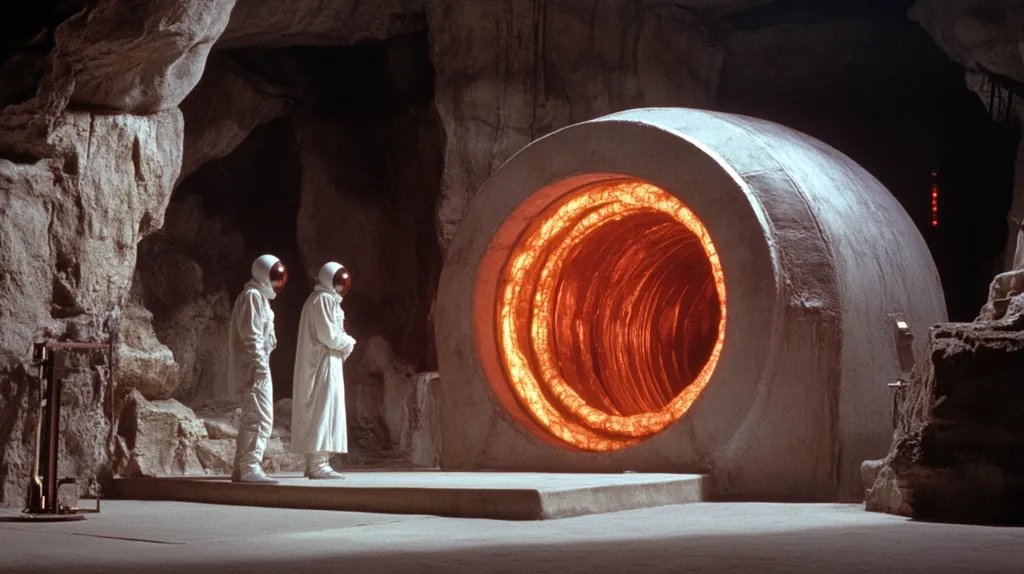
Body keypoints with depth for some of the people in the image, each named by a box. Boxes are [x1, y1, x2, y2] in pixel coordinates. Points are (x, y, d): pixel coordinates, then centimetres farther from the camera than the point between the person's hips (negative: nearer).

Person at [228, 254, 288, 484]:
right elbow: (251, 335, -19)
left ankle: (241, 469, 18)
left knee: (251, 419, 13)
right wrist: (260, 364, -22)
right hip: (253, 368, -11)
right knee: (261, 419, -15)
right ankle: (250, 468, -19)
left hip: (256, 368, 11)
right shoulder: (253, 296, -10)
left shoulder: (260, 296, 22)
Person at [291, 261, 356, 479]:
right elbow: (328, 334, -19)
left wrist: (343, 343, 6)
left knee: (315, 412, 10)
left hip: (316, 364, 11)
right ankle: (318, 463, -16)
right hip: (324, 363, -11)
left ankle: (314, 462, 12)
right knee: (323, 410, -12)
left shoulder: (317, 300, 21)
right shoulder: (324, 300, -11)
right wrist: (348, 342, -4)